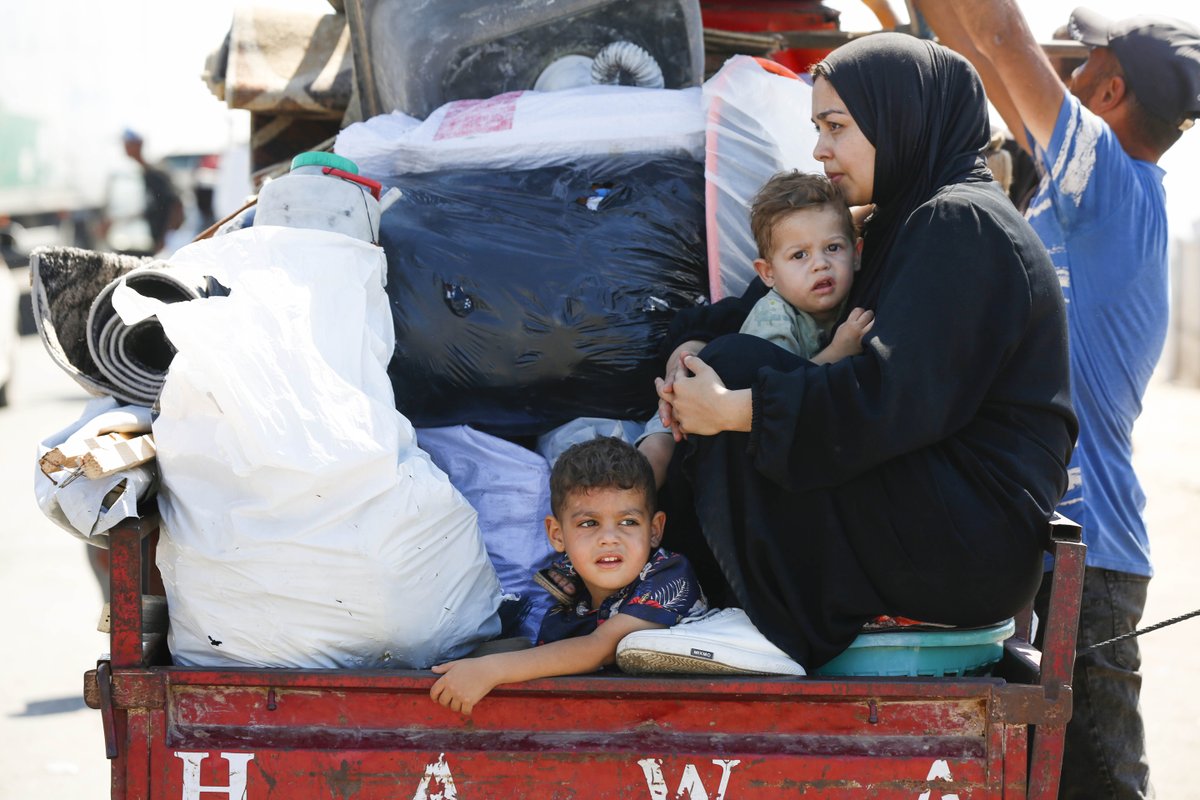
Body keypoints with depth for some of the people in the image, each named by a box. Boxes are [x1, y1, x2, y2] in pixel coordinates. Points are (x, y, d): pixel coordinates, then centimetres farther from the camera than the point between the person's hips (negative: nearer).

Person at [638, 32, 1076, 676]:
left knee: (737, 369, -17)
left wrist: (732, 408, -22)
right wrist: (692, 344, -3)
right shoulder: (902, 224, 20)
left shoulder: (961, 223, -12)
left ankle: (769, 623, -15)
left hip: (977, 544, -10)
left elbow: (895, 398, -24)